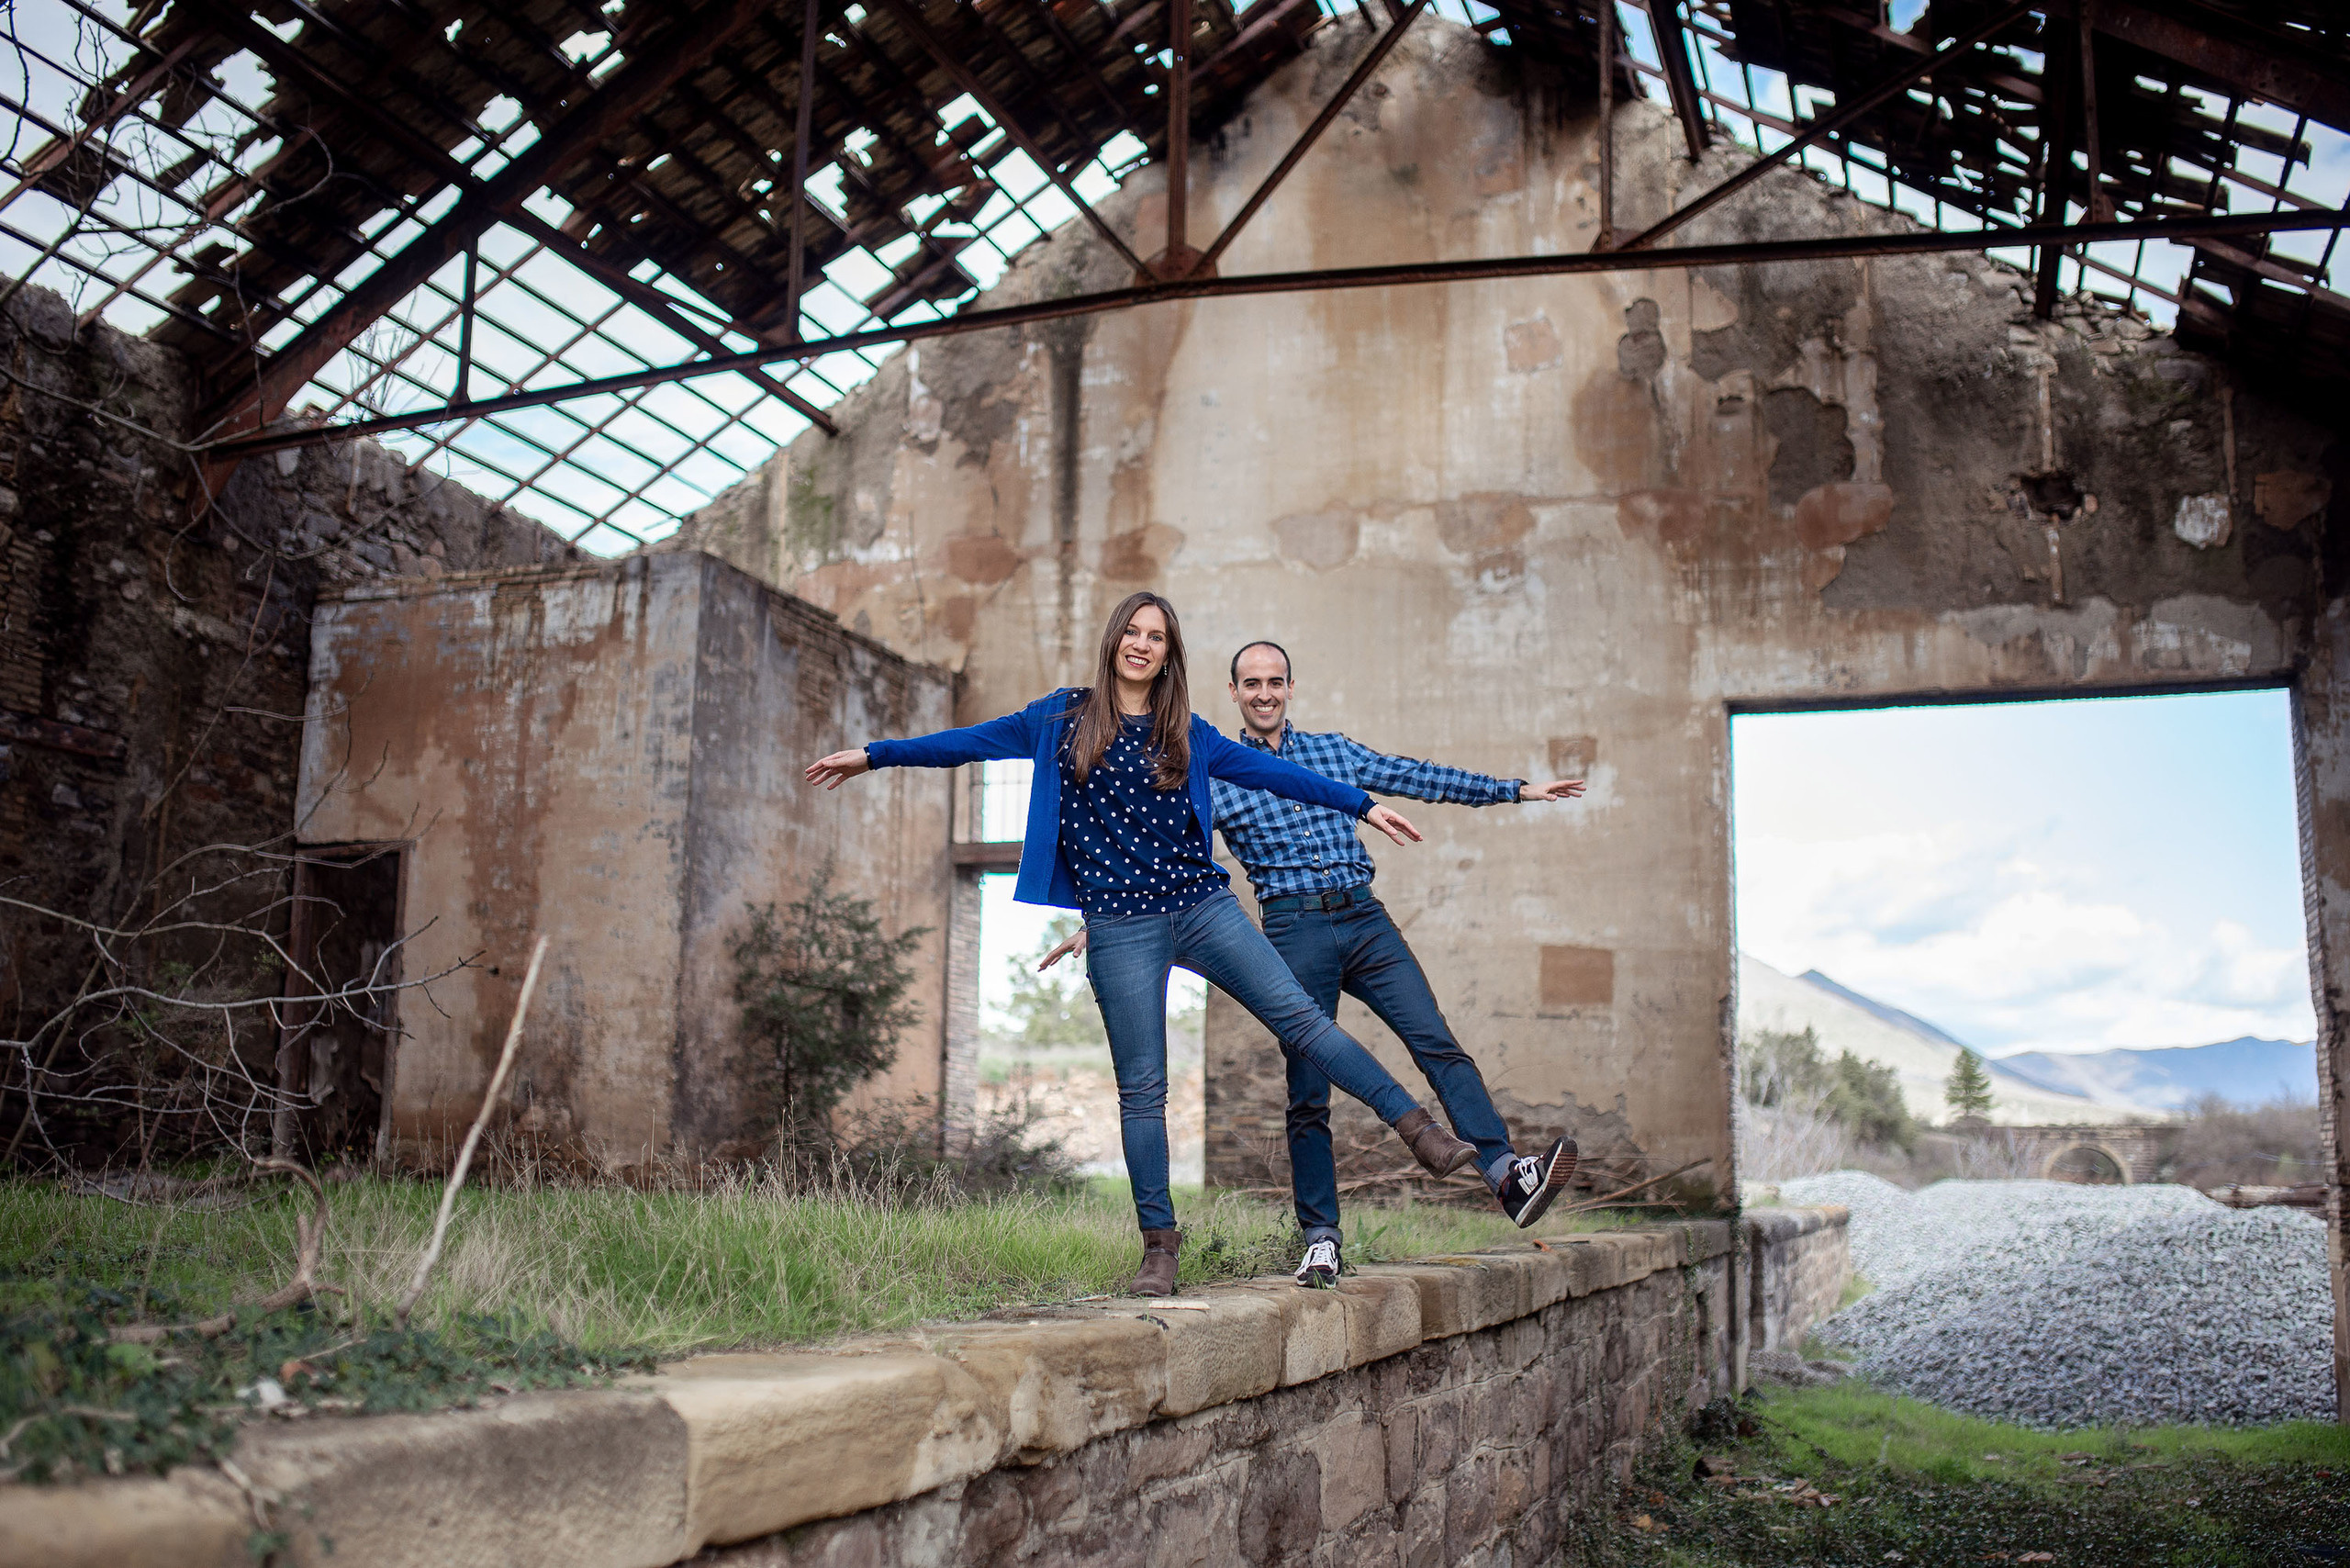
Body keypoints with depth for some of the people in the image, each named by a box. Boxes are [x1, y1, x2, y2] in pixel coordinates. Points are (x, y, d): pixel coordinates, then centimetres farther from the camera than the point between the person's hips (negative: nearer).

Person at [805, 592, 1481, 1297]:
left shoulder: (1187, 734, 11)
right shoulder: (1063, 716, 8)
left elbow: (1270, 771, 14)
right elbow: (970, 742, 13)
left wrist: (1362, 805, 12)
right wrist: (872, 755, 14)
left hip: (1201, 903, 2)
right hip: (1121, 926, -1)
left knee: (1297, 1013, -6)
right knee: (1142, 1086, 1)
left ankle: (1416, 1129, 3)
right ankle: (1159, 1242, 11)